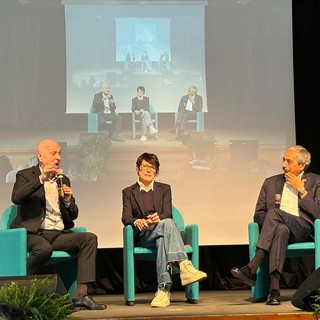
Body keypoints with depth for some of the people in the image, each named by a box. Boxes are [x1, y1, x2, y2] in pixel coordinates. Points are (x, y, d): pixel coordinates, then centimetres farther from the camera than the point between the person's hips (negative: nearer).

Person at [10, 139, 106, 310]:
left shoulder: (63, 180, 20)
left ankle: (81, 295, -26)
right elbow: (16, 198, -17)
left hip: (59, 234, 6)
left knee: (89, 238, -19)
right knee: (44, 248, -38)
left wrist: (68, 201, -3)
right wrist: (41, 178, -21)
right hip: (35, 234, -5)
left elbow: (73, 215, 19)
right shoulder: (25, 175, 5)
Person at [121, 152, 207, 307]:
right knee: (167, 224, -36)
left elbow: (167, 213, 4)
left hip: (161, 230, 2)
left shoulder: (164, 189, 21)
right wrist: (137, 222, -23)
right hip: (142, 235, -2)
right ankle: (184, 266, -56)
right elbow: (126, 217, 2)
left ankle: (163, 288, -53)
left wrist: (158, 217, -22)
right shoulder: (128, 192, 18)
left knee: (162, 239, -39)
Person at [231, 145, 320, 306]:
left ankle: (251, 268, -41)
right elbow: (258, 215, 17)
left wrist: (301, 190, -2)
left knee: (274, 212, -32)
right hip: (279, 227, 2)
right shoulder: (271, 182, 21)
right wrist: (271, 220, -5)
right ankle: (274, 287, -47)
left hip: (303, 230, -2)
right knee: (281, 229, -38)